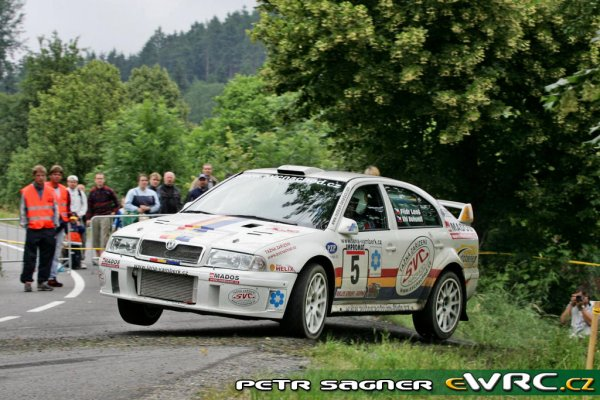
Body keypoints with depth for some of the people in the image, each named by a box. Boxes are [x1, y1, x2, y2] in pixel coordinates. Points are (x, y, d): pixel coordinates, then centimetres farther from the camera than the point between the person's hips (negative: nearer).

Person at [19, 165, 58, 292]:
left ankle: (43, 281, 11)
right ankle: (27, 281, 2)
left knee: (47, 257, 5)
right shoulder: (26, 191, 3)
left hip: (49, 229, 3)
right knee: (30, 257, -4)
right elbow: (23, 210, 8)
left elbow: (55, 209, 14)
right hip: (33, 229, -3)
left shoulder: (50, 191, 9)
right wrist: (25, 224, 1)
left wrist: (55, 223, 6)